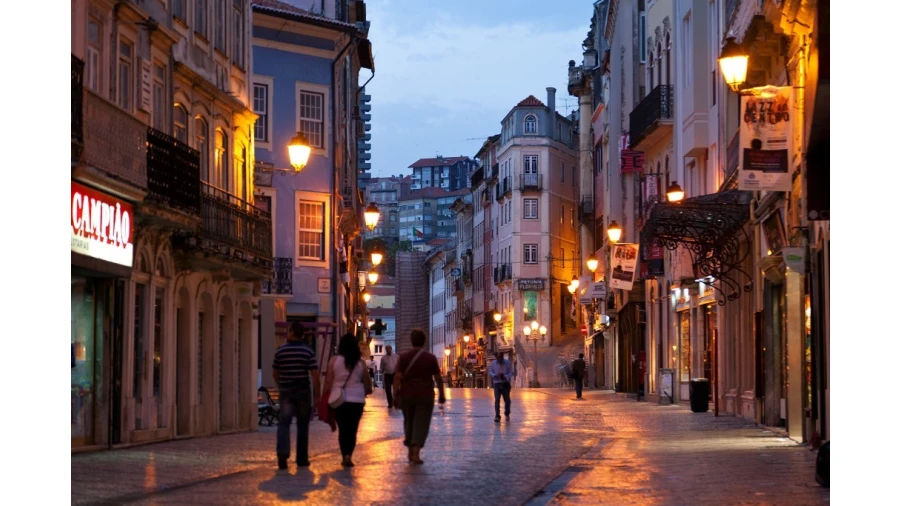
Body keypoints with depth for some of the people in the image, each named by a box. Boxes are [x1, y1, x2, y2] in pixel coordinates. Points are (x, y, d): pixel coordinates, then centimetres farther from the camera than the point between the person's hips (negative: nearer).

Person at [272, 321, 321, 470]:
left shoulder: (280, 351, -1)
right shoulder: (308, 351, -4)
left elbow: (275, 373, 8)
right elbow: (315, 374, -8)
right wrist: (316, 395, -2)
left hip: (286, 392, 0)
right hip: (303, 392, 0)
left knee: (284, 423, -4)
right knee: (303, 426, 11)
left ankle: (282, 452, -26)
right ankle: (302, 459, 16)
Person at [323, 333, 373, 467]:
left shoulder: (334, 360, -3)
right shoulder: (361, 362, 0)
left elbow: (328, 382, -3)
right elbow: (366, 383, 5)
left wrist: (326, 396, 7)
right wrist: (366, 391, 24)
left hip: (339, 399, 0)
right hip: (357, 399, 0)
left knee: (343, 429, 11)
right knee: (352, 429, 7)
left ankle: (345, 455, 2)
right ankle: (348, 455, -6)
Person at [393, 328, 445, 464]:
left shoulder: (404, 356, -1)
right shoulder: (431, 358, -2)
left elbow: (398, 376, -8)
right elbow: (438, 378, 0)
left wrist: (395, 393, -6)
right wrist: (441, 395, 8)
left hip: (407, 395, 2)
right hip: (425, 396, -2)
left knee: (409, 422, 17)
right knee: (421, 424, -2)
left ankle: (410, 452, 26)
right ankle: (416, 453, -14)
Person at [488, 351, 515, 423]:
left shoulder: (507, 363, -2)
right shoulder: (493, 363, 2)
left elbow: (511, 372, -1)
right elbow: (490, 372, 6)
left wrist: (505, 377, -20)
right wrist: (496, 375, -14)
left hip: (505, 383, 0)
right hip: (497, 384, 0)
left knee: (507, 399, 8)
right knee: (497, 400, -11)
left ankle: (507, 414, 32)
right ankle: (497, 416, -11)